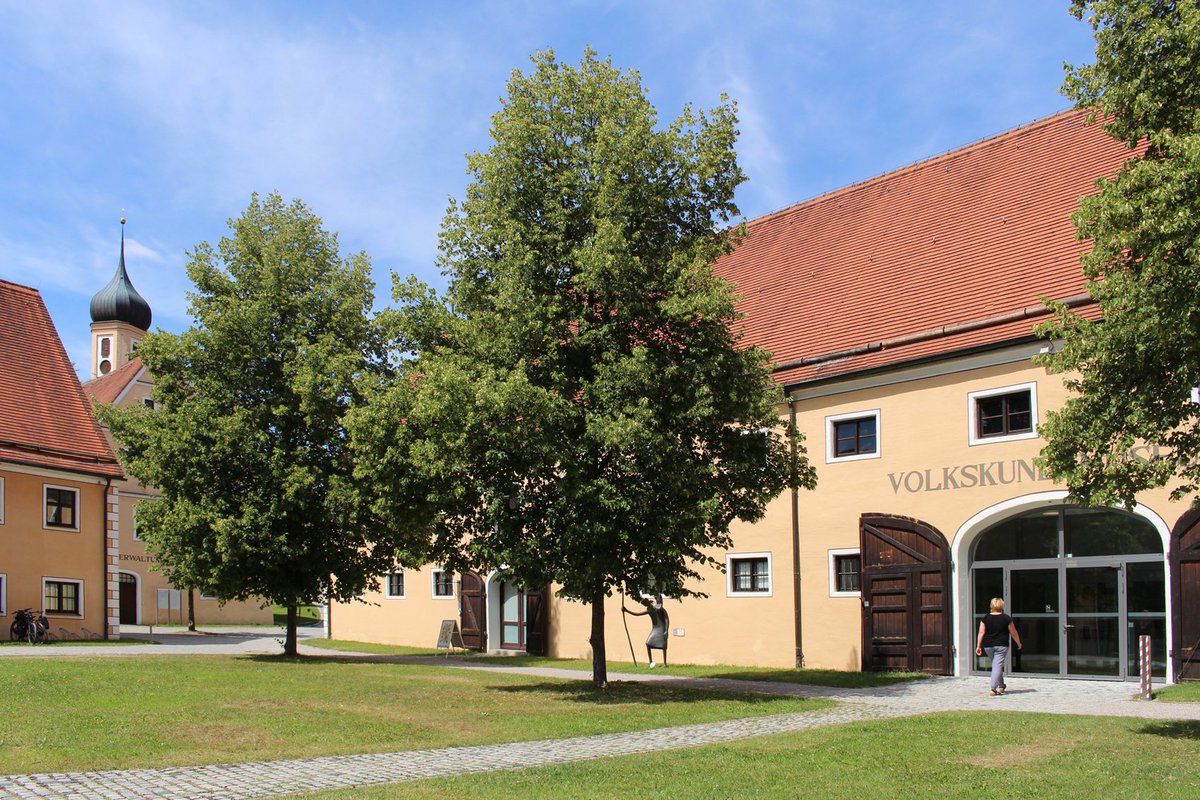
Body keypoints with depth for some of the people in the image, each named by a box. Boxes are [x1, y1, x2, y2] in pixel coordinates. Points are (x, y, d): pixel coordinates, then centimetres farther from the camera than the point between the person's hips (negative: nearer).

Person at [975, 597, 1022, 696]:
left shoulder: (985, 618, 1)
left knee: (996, 665, 20)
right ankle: (993, 688, -15)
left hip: (988, 646, 3)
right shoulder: (1006, 618, -3)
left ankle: (1001, 686, 31)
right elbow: (1013, 633, 4)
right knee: (997, 666, -5)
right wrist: (1018, 643, 19)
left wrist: (978, 646, 0)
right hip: (1001, 646, -3)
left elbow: (981, 633, -3)